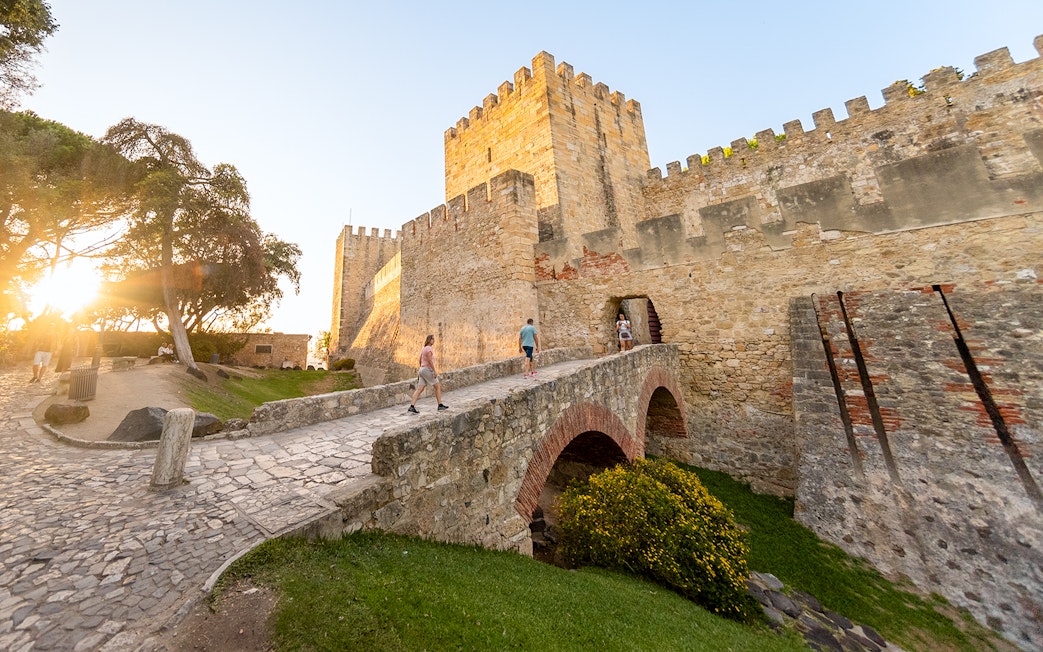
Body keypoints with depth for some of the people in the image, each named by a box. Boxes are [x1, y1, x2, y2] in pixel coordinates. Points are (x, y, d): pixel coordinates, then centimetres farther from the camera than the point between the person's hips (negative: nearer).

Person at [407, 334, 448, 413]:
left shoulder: (423, 348, 18)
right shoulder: (429, 348, -13)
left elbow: (420, 360, 23)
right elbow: (429, 360, -22)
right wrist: (435, 371, -22)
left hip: (422, 370, 9)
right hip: (428, 370, -9)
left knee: (419, 390, 4)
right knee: (438, 386, 2)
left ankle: (411, 407, -4)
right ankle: (440, 406, 6)